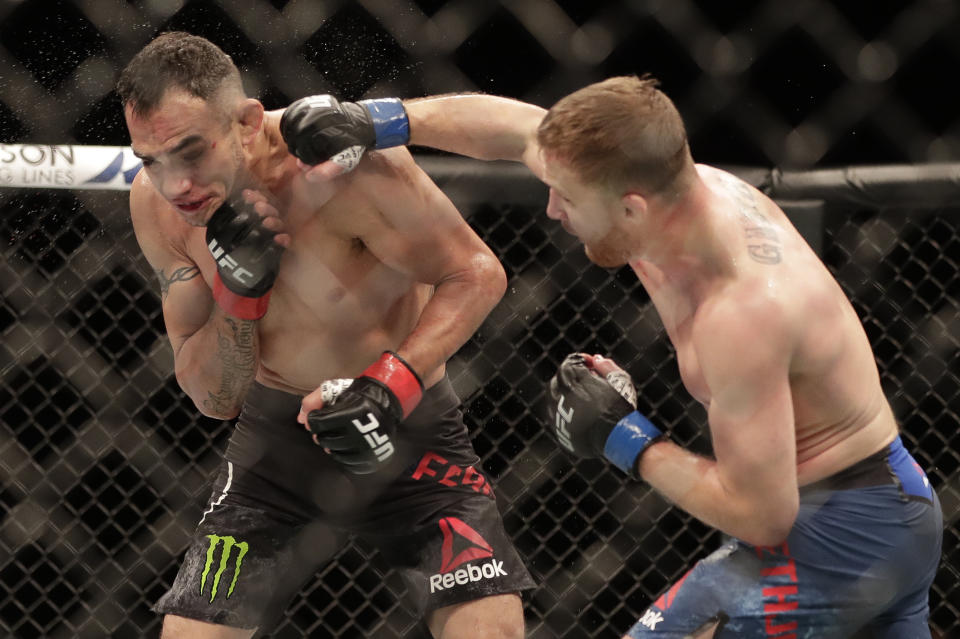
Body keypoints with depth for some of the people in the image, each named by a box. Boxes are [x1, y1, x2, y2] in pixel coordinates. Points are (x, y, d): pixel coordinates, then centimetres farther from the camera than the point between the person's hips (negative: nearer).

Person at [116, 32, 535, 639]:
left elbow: (477, 275, -17)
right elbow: (213, 399, -6)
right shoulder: (157, 206, -13)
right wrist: (238, 292, -26)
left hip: (404, 425, -3)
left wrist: (394, 382, -33)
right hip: (278, 435, 3)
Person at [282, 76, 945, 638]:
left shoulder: (742, 310, -33)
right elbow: (515, 127, 8)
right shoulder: (667, 182, -8)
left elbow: (759, 514, -27)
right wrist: (375, 124, 7)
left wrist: (625, 439, -17)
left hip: (836, 531, -10)